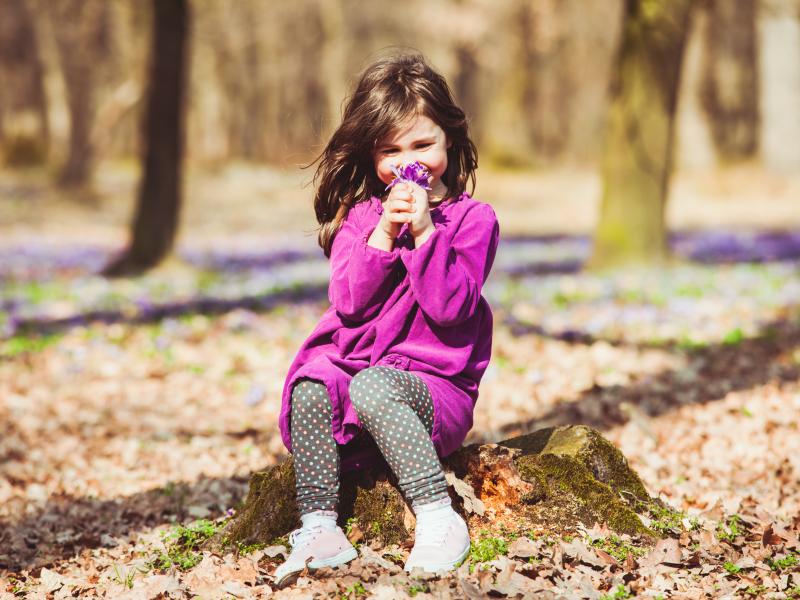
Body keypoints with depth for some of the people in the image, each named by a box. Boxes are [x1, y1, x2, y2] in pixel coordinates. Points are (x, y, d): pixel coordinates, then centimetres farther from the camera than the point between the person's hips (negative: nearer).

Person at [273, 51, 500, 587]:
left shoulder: (473, 219, -1)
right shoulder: (360, 215, 10)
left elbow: (450, 308, -13)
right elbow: (349, 304, -3)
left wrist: (423, 232, -19)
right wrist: (383, 234, -14)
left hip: (438, 386, -4)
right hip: (357, 364, 4)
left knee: (371, 386, -35)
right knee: (310, 388, -28)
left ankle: (440, 519, -30)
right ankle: (320, 529, -25)